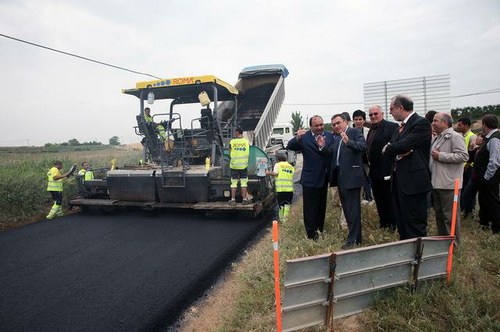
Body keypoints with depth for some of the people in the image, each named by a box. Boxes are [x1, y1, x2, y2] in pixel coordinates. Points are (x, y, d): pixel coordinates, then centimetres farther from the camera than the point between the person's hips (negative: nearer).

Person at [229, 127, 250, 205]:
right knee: (244, 182, 7)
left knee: (234, 182, 6)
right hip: (244, 164, 1)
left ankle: (233, 199, 7)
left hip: (234, 164, -1)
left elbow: (230, 153, 0)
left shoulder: (232, 142, -6)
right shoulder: (246, 141, -1)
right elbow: (248, 153, 6)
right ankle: (244, 199, 8)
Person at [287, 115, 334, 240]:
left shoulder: (330, 135, 2)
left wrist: (324, 146, -22)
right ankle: (311, 233, 13)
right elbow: (290, 147, -17)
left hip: (324, 178, 5)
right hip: (310, 178, -4)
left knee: (322, 205, 18)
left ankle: (320, 229, 34)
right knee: (310, 207, 2)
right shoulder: (304, 137, -9)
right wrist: (297, 138, -35)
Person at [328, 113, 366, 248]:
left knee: (353, 209, -4)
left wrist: (348, 142, -34)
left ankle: (352, 239, 5)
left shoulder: (355, 132, -2)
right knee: (347, 209, 14)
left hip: (351, 176, -8)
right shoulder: (336, 140, 19)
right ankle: (357, 237, 27)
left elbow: (363, 146, -19)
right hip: (340, 177, 8)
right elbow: (330, 155, 13)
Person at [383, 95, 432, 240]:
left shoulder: (421, 123, -11)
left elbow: (402, 146, -22)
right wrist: (397, 152, -12)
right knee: (402, 224, 17)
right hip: (398, 182, 9)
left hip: (413, 182, -9)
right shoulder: (400, 127, 16)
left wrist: (389, 148, -2)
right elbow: (386, 150, 8)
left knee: (415, 228, -1)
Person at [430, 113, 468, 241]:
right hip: (436, 183, 9)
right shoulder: (437, 138, 18)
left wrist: (440, 156, -19)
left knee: (450, 216, -1)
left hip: (449, 184, -9)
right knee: (439, 214, 18)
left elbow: (463, 156, -21)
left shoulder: (455, 137, -11)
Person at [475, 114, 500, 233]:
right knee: (483, 199, 21)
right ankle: (484, 222, 37)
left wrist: (486, 177, -20)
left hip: (489, 179, -10)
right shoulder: (490, 137, 8)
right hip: (485, 178, 10)